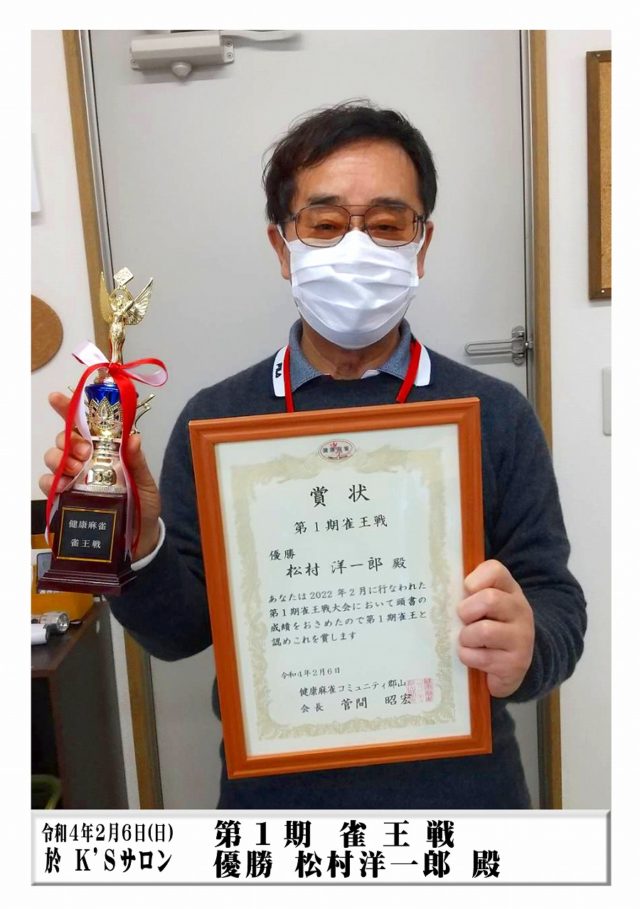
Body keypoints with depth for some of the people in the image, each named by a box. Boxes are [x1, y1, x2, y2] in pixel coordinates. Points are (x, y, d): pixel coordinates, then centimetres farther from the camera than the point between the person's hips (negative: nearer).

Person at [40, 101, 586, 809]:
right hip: (276, 787, 1)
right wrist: (138, 548, -24)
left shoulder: (495, 416, -9)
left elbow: (556, 601, -7)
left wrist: (523, 650, -29)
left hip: (460, 779, 0)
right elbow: (182, 630, -4)